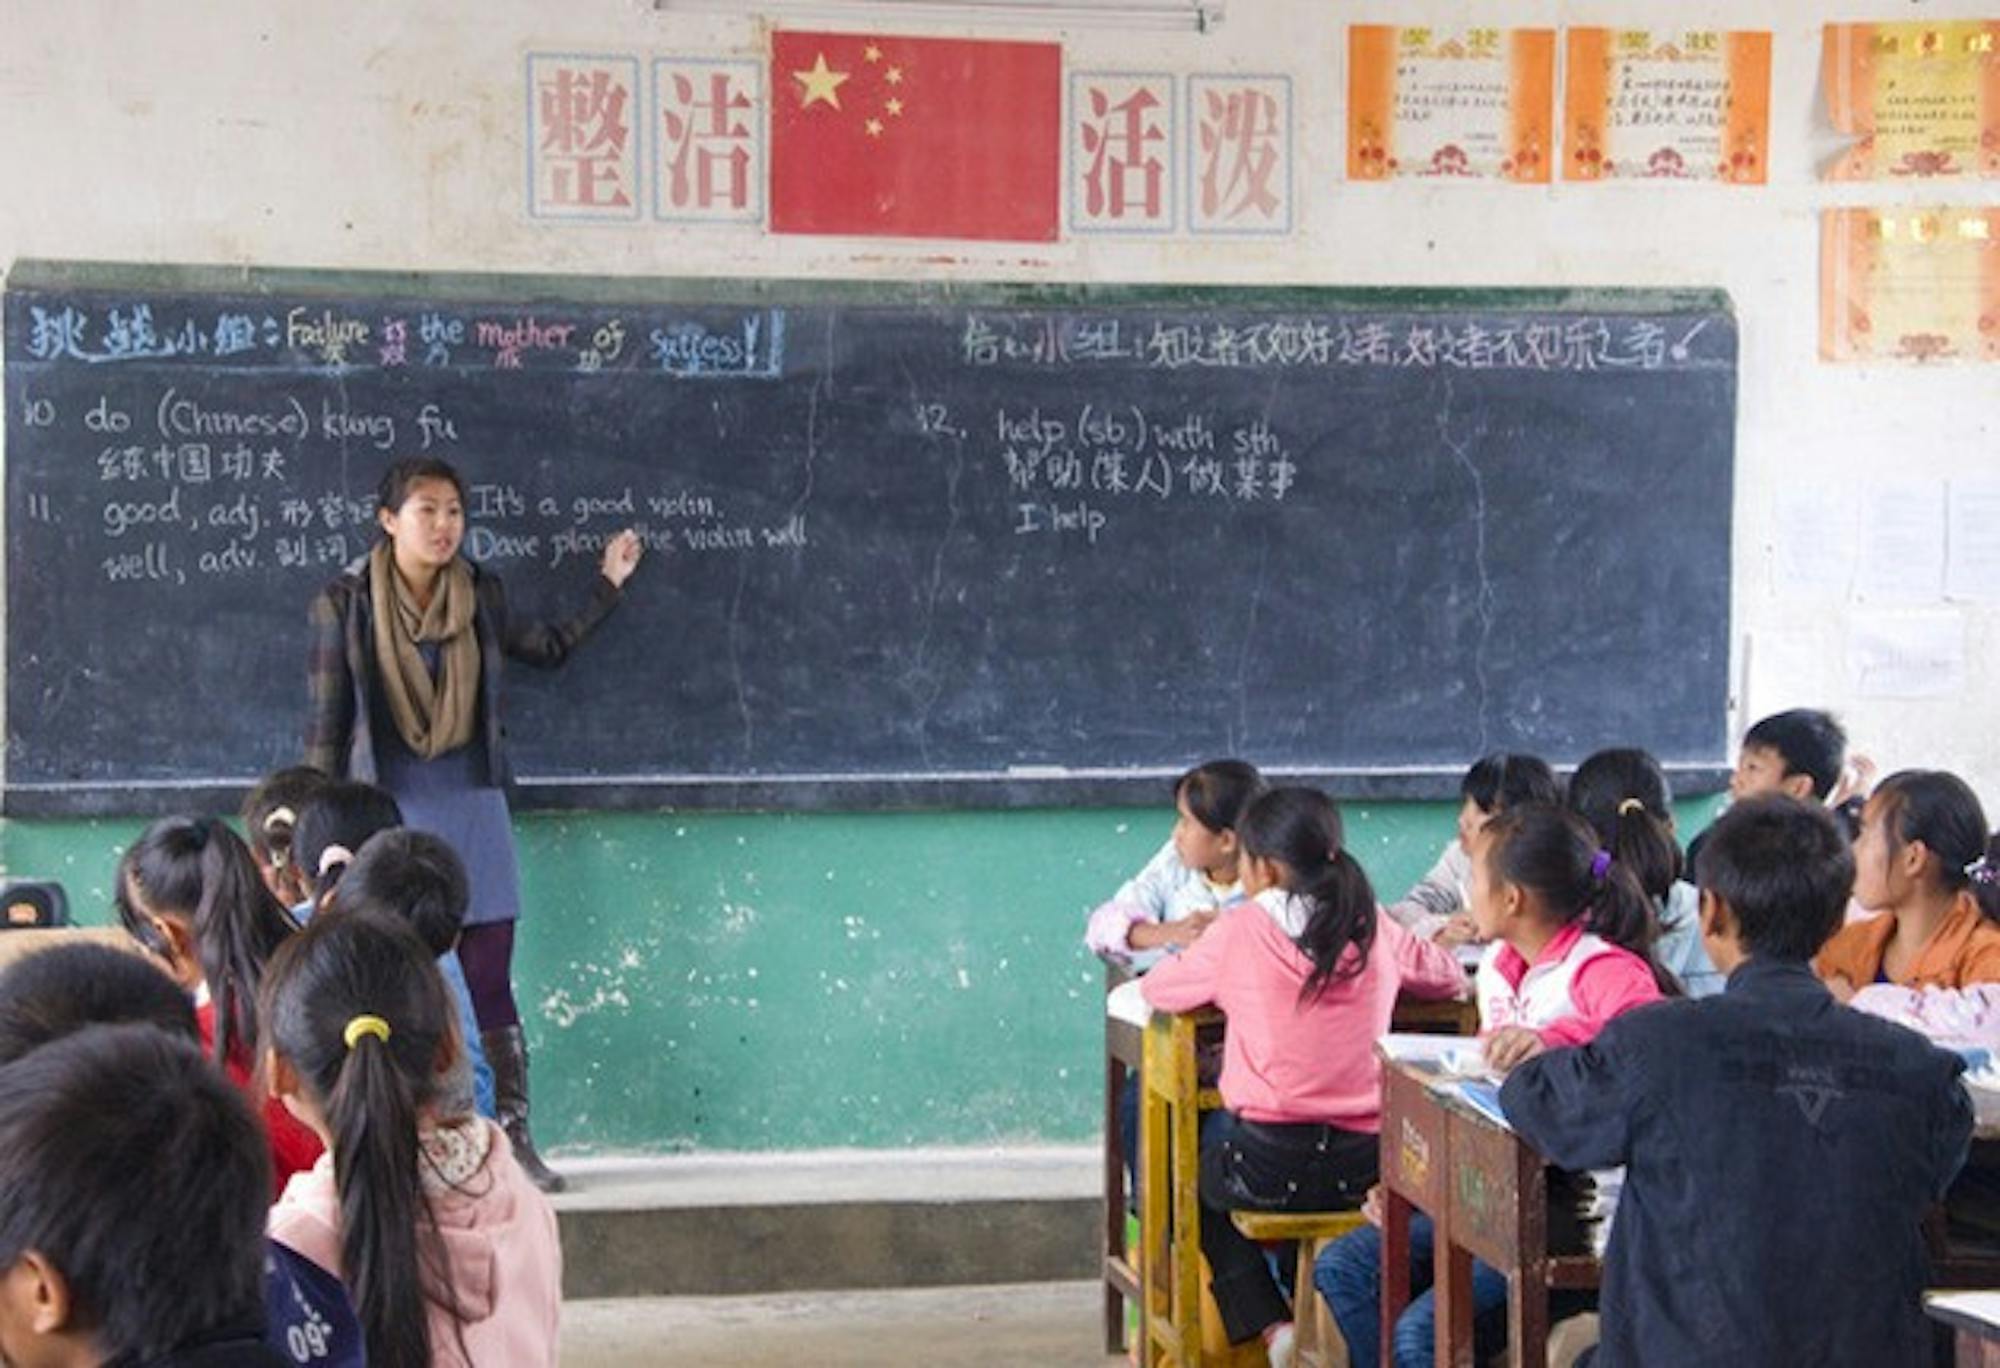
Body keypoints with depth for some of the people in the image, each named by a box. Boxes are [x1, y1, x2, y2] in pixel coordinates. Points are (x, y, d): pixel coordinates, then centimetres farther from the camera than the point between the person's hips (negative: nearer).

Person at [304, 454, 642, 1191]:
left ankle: (514, 1141, 7)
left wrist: (608, 585, 23)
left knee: (490, 989, 1)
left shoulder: (479, 597, 6)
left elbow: (551, 647, 25)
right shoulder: (344, 604, -3)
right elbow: (325, 725, 0)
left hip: (475, 812, 2)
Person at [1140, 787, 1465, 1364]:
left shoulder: (1239, 932, -6)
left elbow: (1156, 990, 8)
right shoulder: (1373, 929, 3)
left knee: (1189, 1174, 27)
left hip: (1272, 1165, -4)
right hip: (1363, 1166, 4)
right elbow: (1449, 976, 20)